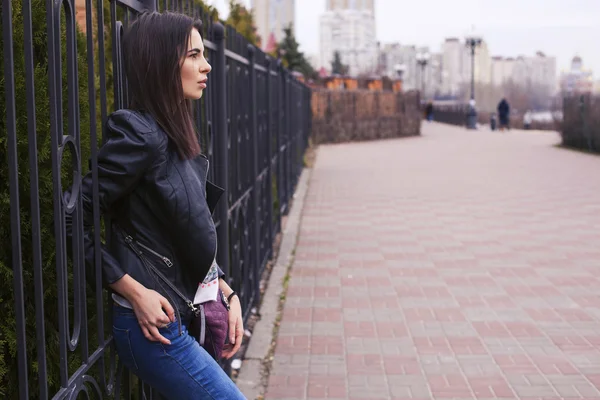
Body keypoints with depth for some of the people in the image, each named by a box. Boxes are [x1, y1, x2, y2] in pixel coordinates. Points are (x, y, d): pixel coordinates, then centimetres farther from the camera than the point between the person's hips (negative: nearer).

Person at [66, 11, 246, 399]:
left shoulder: (176, 137, 9)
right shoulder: (140, 135, -18)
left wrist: (226, 292, 7)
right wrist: (134, 291, -17)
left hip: (189, 318, 8)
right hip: (156, 323, -8)